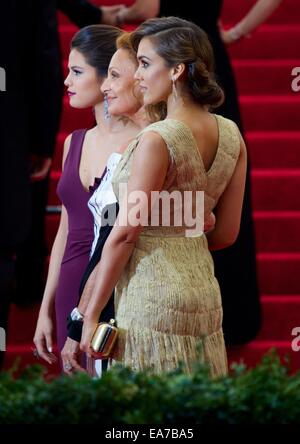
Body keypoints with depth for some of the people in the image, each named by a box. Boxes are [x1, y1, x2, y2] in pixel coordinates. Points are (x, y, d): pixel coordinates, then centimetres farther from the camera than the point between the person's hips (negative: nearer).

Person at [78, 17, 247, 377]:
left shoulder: (156, 140, -17)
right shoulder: (231, 135, 5)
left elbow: (125, 235, -14)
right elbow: (226, 234, 10)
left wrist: (92, 314, -8)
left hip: (151, 293, -8)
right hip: (204, 289, 8)